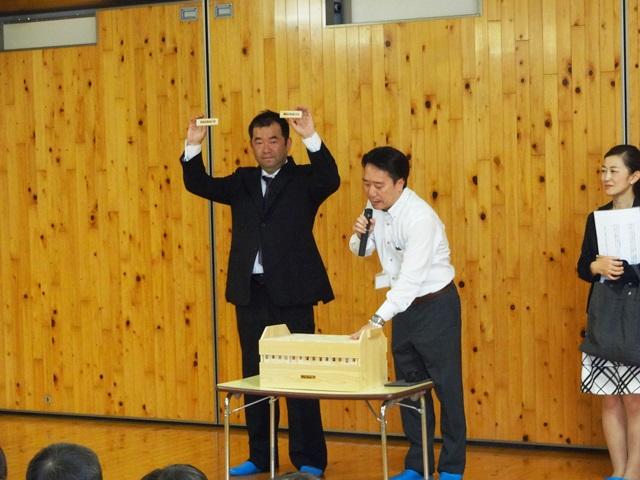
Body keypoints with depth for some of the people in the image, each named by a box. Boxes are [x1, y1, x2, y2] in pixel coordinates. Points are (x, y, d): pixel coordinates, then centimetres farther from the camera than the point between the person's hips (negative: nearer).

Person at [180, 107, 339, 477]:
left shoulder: (303, 180, 1)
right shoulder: (243, 182, 13)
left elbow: (331, 180, -19)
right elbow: (199, 184, 5)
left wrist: (311, 137, -30)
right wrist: (194, 145, -10)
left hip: (292, 293, -5)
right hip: (250, 293, 5)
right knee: (254, 376, 10)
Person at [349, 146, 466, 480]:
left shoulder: (419, 217, -27)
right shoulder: (376, 207, -3)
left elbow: (411, 278, -33)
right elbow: (362, 251, 12)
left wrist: (377, 320, -37)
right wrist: (359, 235, -13)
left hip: (435, 304, -8)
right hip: (404, 304, 8)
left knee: (446, 387, 1)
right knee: (409, 386, 12)